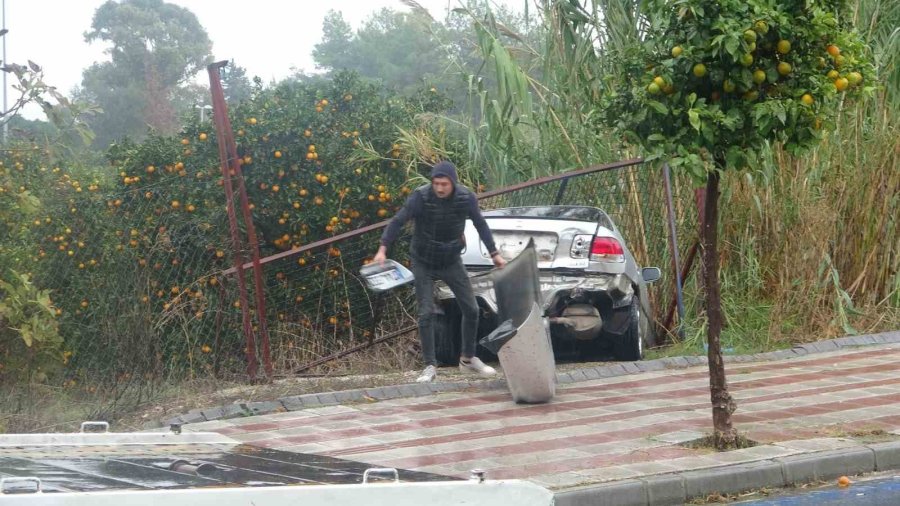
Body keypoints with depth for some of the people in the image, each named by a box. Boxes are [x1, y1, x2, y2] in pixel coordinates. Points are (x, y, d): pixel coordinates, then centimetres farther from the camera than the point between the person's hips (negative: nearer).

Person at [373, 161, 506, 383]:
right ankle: (430, 366, 0)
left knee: (471, 309, 4)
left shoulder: (466, 198, -14)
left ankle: (468, 359, 22)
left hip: (451, 262, 3)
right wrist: (382, 249, -32)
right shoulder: (420, 197, -22)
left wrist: (494, 254, 8)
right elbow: (397, 221, -21)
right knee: (426, 313, -9)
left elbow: (480, 225, 2)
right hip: (424, 264, -3)